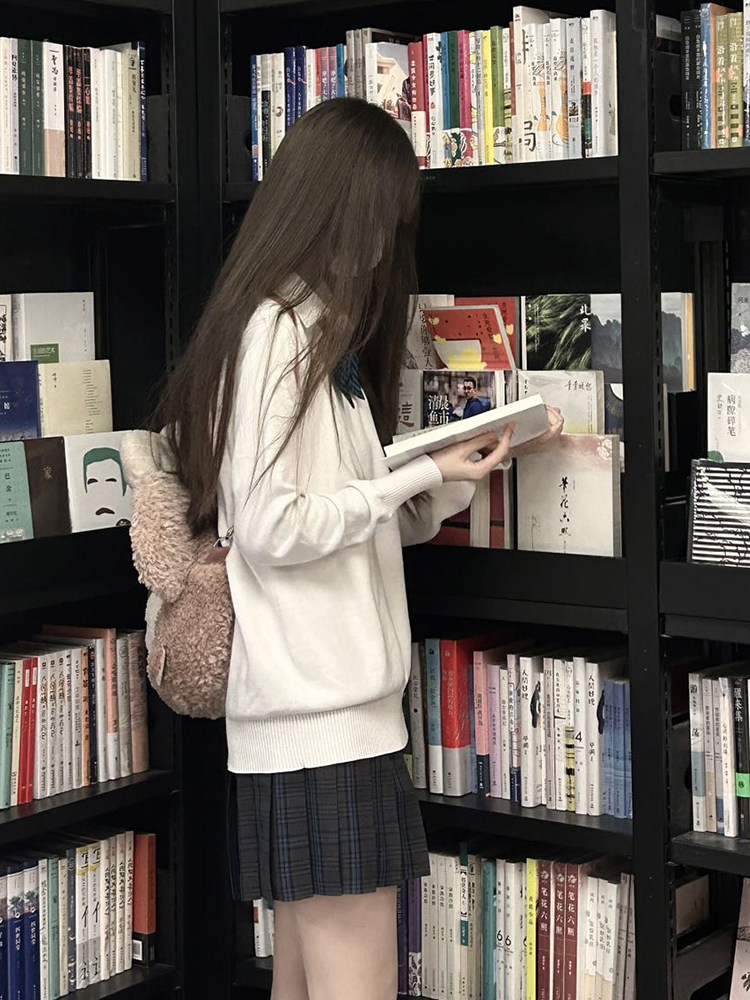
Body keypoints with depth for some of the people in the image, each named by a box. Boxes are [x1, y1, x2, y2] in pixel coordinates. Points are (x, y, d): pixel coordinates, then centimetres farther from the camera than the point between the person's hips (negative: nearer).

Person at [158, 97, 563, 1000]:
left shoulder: (322, 333, 19)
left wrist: (468, 463, 5)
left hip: (335, 701, 10)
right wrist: (424, 472, -9)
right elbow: (272, 526, -17)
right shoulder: (278, 329, -10)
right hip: (317, 715, -10)